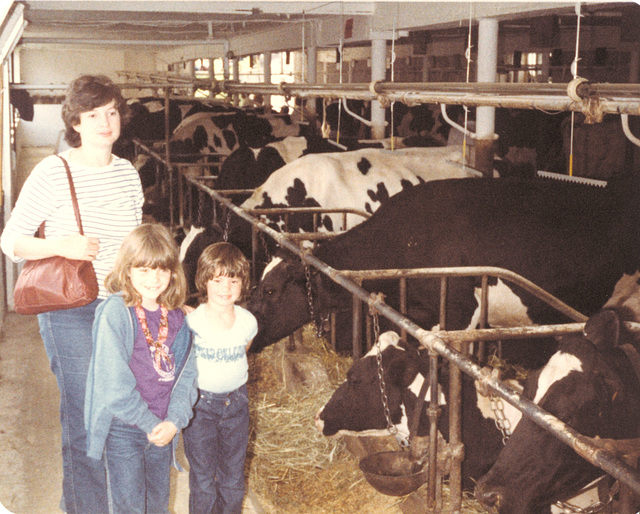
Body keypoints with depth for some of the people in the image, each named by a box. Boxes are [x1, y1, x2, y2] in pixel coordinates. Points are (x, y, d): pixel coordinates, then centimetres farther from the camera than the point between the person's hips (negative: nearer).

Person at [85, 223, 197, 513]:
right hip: (123, 428, -5)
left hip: (163, 428, 5)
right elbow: (113, 381, -19)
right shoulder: (114, 313, -15)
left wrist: (174, 420, -12)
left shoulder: (176, 316, 2)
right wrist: (150, 423, -15)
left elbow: (186, 372, 2)